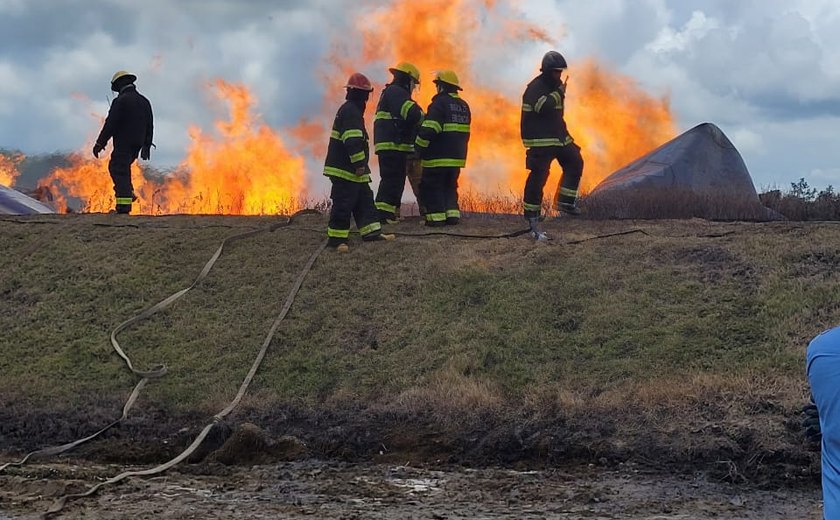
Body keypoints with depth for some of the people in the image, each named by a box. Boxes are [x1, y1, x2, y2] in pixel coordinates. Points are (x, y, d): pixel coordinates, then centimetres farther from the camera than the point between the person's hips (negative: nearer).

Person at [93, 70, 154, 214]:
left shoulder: (120, 101, -12)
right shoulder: (144, 101, 11)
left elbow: (110, 124, -14)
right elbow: (150, 126, 14)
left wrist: (100, 143, -9)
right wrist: (146, 146, 19)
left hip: (123, 143, -8)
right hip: (138, 144, 8)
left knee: (120, 171, -5)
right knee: (114, 166, 24)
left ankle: (124, 206, -12)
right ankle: (128, 192, 15)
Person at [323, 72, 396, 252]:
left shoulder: (351, 110, 18)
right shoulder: (350, 111, -16)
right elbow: (353, 141, -25)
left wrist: (360, 165, 27)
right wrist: (359, 164, -23)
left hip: (353, 170, 11)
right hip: (345, 170, -11)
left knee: (364, 200, 12)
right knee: (343, 204, -8)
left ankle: (371, 232, 15)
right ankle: (336, 238, -5)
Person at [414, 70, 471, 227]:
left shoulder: (440, 104, -14)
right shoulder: (463, 106, 12)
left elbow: (428, 130, -20)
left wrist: (419, 148, -9)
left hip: (437, 157, -7)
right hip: (457, 156, 7)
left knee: (431, 187, 1)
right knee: (450, 186, 18)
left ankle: (436, 216, -4)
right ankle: (452, 213, 10)